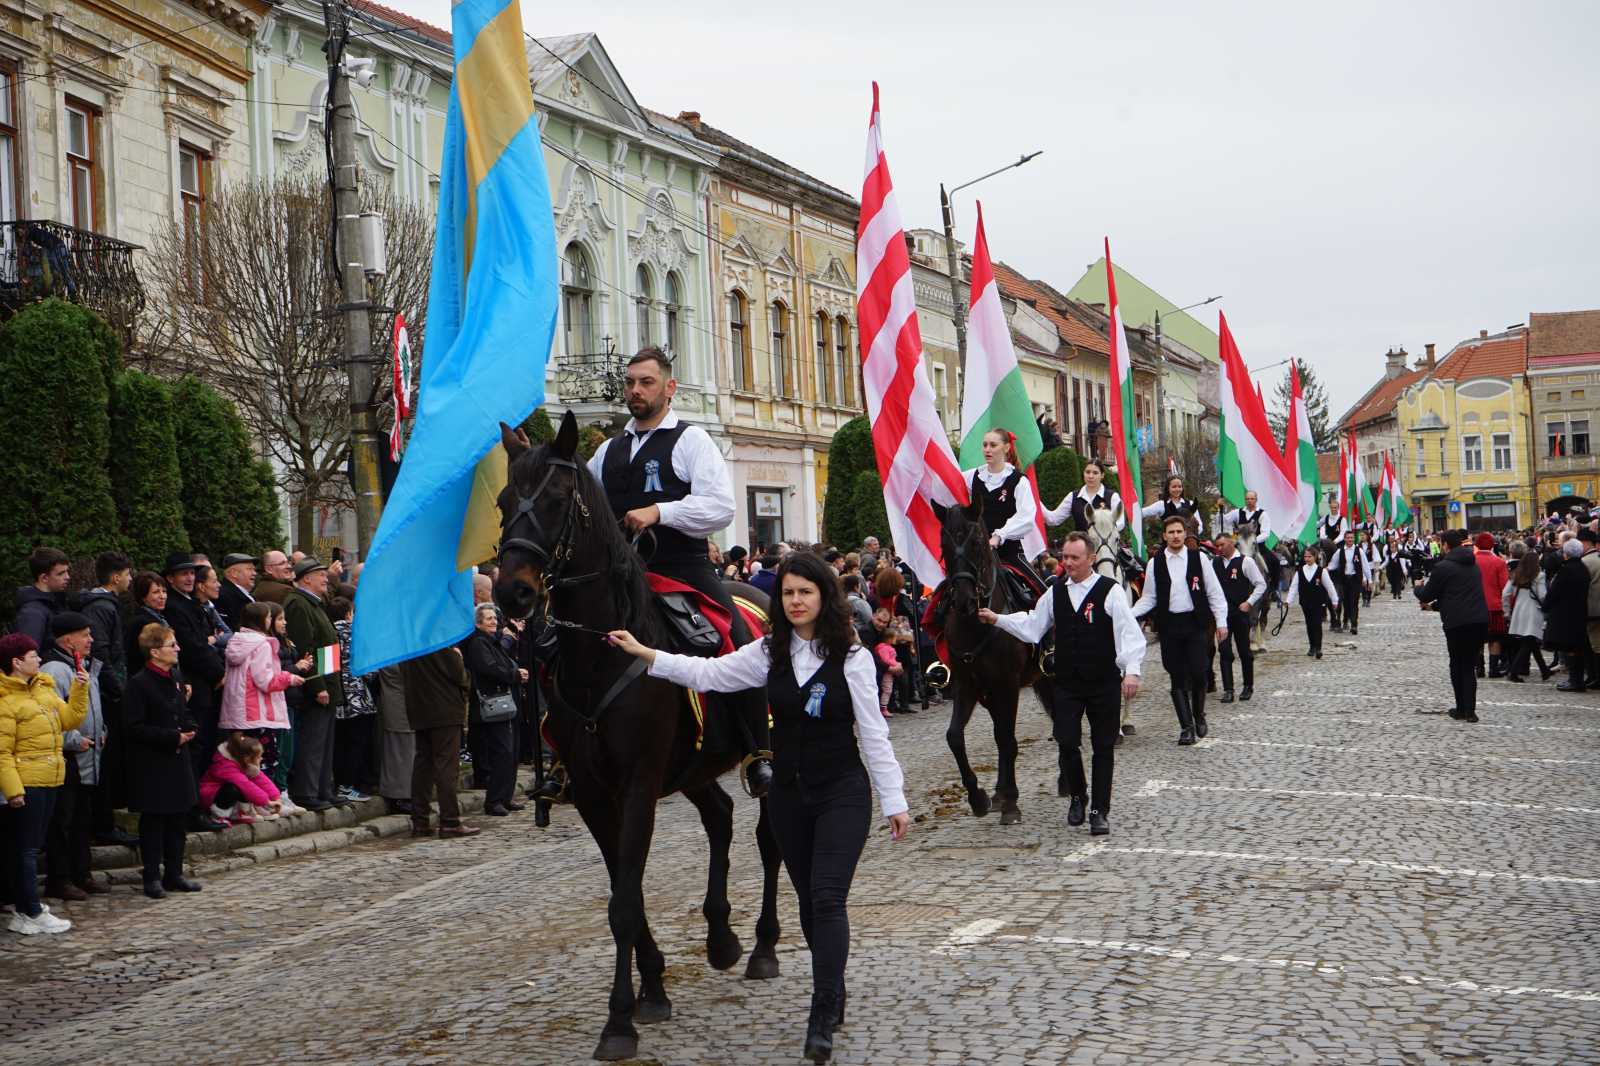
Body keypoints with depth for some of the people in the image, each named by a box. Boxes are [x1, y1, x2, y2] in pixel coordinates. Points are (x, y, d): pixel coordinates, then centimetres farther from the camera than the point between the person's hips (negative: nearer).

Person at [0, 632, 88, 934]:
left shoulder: (44, 689, 11)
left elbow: (71, 719, 10)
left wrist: (80, 690, -1)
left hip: (49, 781, 8)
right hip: (27, 784, -8)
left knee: (33, 846, 14)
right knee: (26, 849, -3)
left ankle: (27, 906, 23)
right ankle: (31, 913, 0)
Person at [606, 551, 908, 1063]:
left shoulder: (852, 657, -9)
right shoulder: (769, 653, 2)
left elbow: (873, 734, -7)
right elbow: (707, 674, -3)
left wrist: (894, 801, -7)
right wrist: (644, 653, -12)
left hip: (842, 793, -4)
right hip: (788, 794, 5)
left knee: (827, 897, -13)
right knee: (809, 900, 13)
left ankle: (822, 1017, -11)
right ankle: (833, 995, 30)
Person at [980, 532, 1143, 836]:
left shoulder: (1109, 591, -8)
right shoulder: (1056, 592, 8)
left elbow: (1129, 632, -12)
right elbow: (1031, 625, 14)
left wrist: (1132, 671, -23)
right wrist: (997, 619, 4)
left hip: (1104, 683, -3)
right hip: (1067, 683, 3)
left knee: (1103, 747, 4)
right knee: (1066, 743, -1)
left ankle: (1100, 810, 14)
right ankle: (1078, 796, 25)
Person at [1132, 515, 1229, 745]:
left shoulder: (1198, 558, 1)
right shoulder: (1155, 563, 3)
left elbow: (1214, 593, 4)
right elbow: (1149, 598, 7)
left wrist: (1221, 622, 0)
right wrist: (1129, 614, -8)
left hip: (1196, 624, -1)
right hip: (1169, 626, 1)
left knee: (1198, 672, -6)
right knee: (1177, 677, 3)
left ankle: (1199, 715, 20)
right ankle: (1186, 726, 10)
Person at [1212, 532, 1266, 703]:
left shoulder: (1245, 562, -5)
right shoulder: (1214, 563, 6)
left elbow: (1261, 584, -3)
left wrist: (1249, 602, -9)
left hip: (1240, 612, -2)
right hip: (1221, 612, 3)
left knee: (1244, 651, 7)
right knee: (1224, 651, -4)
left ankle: (1248, 687, 21)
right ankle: (1228, 690, -3)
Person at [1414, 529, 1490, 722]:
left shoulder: (1442, 567, -8)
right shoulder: (1473, 565, 16)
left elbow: (1426, 595, -1)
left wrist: (1419, 588, 22)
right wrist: (1435, 605, 31)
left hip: (1457, 623, -5)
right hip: (1480, 620, 5)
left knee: (1457, 666, 9)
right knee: (1470, 666, 9)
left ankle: (1461, 709, 12)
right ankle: (1470, 710, 2)